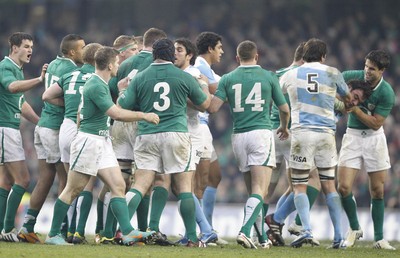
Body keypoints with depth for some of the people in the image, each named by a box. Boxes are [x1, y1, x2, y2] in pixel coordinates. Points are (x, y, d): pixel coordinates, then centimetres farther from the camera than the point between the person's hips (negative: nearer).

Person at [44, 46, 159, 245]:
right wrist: (144, 115, -15)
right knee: (73, 189, -2)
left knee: (118, 186, -1)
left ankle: (127, 232, -7)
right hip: (89, 140, -9)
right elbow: (116, 113, -23)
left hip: (102, 142, 9)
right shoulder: (95, 86, -19)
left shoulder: (102, 84, 12)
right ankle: (53, 234, 6)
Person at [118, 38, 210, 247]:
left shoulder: (140, 78, 4)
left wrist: (122, 90, 25)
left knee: (140, 185, 0)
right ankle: (192, 237, 2)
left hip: (146, 135, 1)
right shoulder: (184, 77, 2)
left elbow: (122, 105, 4)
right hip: (176, 134, -1)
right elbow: (204, 105, 14)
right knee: (184, 187, 4)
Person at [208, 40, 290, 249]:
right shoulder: (269, 77, 3)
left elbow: (212, 108, -5)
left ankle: (262, 238, 14)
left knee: (253, 191, 13)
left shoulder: (228, 79, 5)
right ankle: (245, 231, -28)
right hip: (261, 133, -3)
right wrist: (284, 128, 29)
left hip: (238, 136, 3)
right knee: (259, 191, -9)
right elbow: (284, 109, 9)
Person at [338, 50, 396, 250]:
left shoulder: (386, 93, -16)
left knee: (377, 191, 0)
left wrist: (355, 109, -23)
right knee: (344, 187, -9)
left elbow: (376, 124, -16)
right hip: (353, 136, 2)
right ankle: (354, 229, 13)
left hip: (374, 138, -2)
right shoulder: (353, 77, -9)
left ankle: (379, 238, 10)